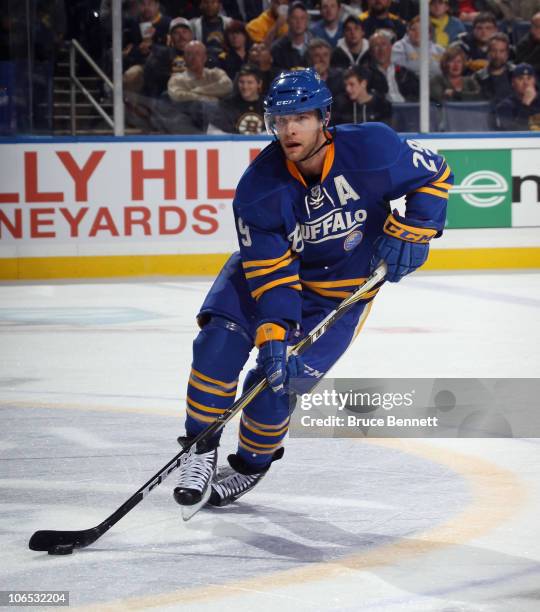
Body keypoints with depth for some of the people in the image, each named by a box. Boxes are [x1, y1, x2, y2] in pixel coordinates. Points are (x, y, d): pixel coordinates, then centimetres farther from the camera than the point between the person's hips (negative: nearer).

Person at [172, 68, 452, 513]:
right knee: (220, 341, -22)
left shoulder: (372, 149, -27)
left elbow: (434, 175, -9)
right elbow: (270, 273, -22)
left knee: (277, 382, -13)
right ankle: (202, 452, -4)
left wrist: (409, 232, -19)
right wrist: (272, 335, -32)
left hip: (341, 293, -1)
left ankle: (250, 466, 15)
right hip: (270, 264, 1)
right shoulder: (258, 188, -23)